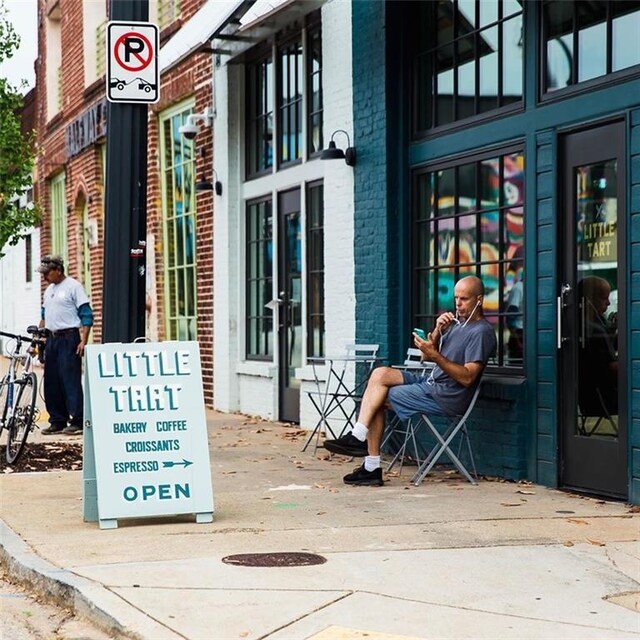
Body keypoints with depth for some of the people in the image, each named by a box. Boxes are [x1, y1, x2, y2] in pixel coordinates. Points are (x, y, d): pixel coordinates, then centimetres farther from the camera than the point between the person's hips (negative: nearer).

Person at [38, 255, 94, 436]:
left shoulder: (73, 286, -6)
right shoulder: (49, 290, 17)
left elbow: (87, 315, -10)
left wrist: (83, 341, -17)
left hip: (69, 338, -8)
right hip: (51, 339, 8)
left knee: (71, 380, -10)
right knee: (51, 381, 8)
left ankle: (77, 421, -6)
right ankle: (57, 421, 15)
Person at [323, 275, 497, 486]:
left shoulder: (482, 331, -11)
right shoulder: (457, 323, 17)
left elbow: (467, 378, -20)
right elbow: (427, 357, 15)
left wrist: (435, 355, -28)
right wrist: (438, 331, -3)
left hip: (447, 397, -9)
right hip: (431, 384, 9)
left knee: (378, 400, -9)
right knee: (380, 373, -6)